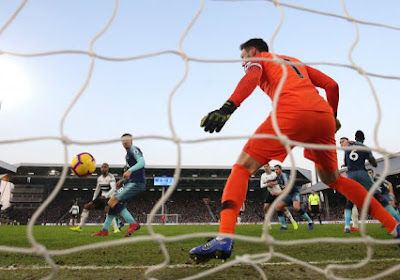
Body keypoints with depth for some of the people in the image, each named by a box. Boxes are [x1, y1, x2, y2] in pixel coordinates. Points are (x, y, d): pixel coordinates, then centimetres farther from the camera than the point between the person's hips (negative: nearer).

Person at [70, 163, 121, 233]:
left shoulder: (111, 177, -15)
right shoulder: (99, 178, 8)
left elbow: (113, 188, -30)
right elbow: (97, 189, 19)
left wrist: (106, 195, -44)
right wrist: (93, 200, 16)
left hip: (109, 198, -8)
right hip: (102, 197, 8)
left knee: (107, 210, -35)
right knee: (86, 206, 3)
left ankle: (116, 228, -32)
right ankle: (80, 227, 8)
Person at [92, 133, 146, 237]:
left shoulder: (133, 149, -4)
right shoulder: (128, 155, 24)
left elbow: (142, 162, -23)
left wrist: (130, 170, -36)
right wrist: (123, 181, 18)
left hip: (136, 183, -10)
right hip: (132, 183, 10)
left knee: (112, 201, -14)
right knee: (114, 202, 13)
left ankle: (133, 224, -14)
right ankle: (104, 230, 24)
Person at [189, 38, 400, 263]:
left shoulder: (256, 59, 21)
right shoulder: (295, 61, 36)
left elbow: (252, 78, -5)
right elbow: (332, 84, 27)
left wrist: (227, 108, -19)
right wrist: (333, 116, 36)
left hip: (291, 113, -6)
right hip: (324, 116, 7)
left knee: (243, 167, -2)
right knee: (332, 179, 25)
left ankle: (225, 237, -20)